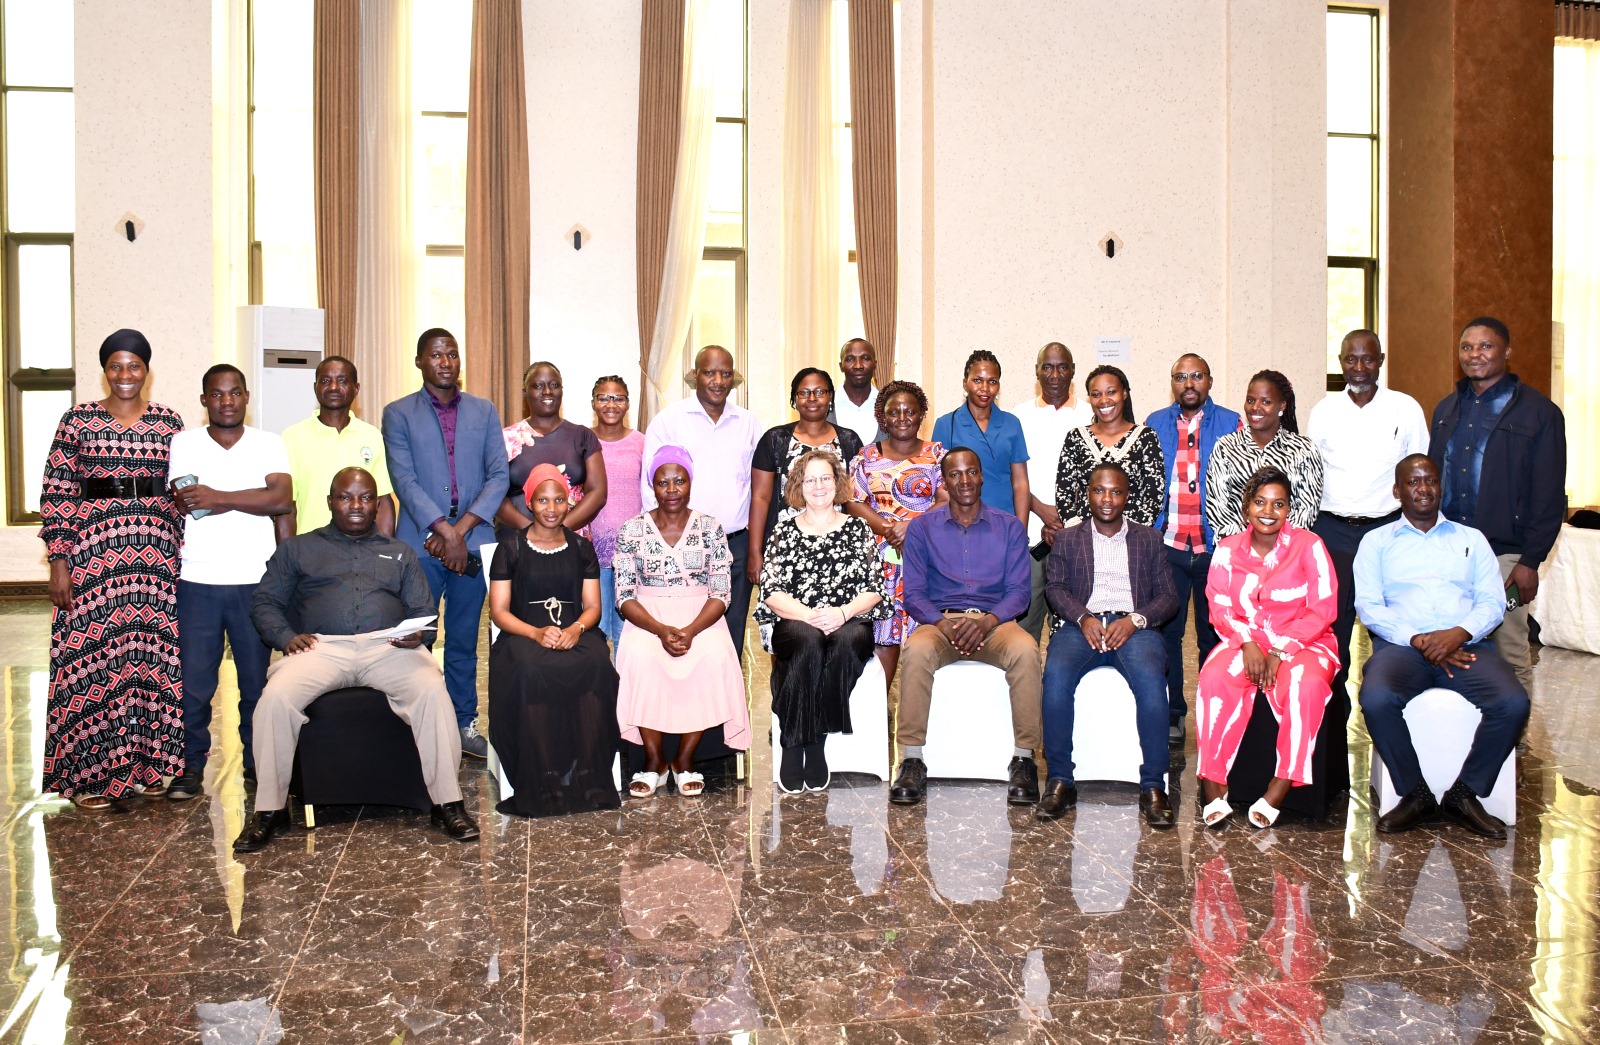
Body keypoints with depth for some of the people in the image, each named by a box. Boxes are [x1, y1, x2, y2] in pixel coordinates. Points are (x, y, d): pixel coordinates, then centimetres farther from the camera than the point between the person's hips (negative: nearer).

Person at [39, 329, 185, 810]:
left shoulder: (169, 422, 7)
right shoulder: (77, 421, 1)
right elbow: (57, 493, 0)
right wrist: (58, 560, -6)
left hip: (156, 551, 2)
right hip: (93, 549, -2)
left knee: (153, 652, 5)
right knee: (92, 653, -1)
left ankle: (146, 762, 18)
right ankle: (90, 773, 10)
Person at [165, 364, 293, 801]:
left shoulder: (269, 444, 7)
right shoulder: (183, 444, 8)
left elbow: (283, 503, -6)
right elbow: (184, 504, -3)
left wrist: (219, 496, -10)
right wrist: (253, 500, -9)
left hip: (256, 582, 0)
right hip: (197, 582, 0)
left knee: (257, 678, 5)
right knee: (194, 679, 1)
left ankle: (257, 758, 19)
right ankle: (191, 764, 13)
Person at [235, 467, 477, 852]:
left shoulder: (401, 553, 26)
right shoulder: (297, 549, 23)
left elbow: (424, 611, 17)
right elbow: (264, 602, 14)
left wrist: (417, 634, -7)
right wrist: (286, 636, -7)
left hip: (387, 647, 0)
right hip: (321, 647, 0)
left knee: (432, 690, -30)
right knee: (275, 697, -30)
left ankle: (447, 803, -23)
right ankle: (269, 810, -16)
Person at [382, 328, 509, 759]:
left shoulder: (484, 411, 10)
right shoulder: (398, 414, 4)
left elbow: (499, 475, 2)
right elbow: (404, 480, -6)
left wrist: (460, 529, -9)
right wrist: (444, 532, -15)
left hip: (472, 543, 2)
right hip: (419, 545, -2)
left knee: (464, 640, 9)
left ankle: (464, 724, 18)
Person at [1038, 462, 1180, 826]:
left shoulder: (1149, 539, 19)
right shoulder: (1067, 539, 20)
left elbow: (1168, 596, 10)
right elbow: (1055, 587, 7)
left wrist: (1135, 620, -10)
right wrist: (1083, 618, -13)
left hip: (1133, 627, 0)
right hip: (1081, 625, 0)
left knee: (1151, 677, -33)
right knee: (1056, 674, -32)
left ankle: (1153, 786, -27)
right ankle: (1060, 781, -25)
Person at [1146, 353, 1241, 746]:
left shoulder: (1229, 423, 4)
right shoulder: (1155, 424, 9)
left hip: (1215, 546, -1)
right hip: (1167, 546, 1)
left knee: (1213, 633, 7)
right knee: (1166, 630, 4)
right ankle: (1172, 713, 15)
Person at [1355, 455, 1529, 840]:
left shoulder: (1471, 539, 21)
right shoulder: (1377, 541, 15)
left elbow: (1493, 601, 9)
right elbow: (1368, 605, 2)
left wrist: (1458, 633, -12)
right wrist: (1417, 640, -13)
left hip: (1466, 646, 2)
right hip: (1402, 645, -2)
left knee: (1514, 703, -28)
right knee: (1377, 699, -34)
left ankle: (1465, 793, -7)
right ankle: (1415, 793, -12)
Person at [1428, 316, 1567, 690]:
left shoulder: (1538, 412, -2)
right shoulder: (1446, 410, 14)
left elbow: (1549, 495, -5)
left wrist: (1531, 561, -10)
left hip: (1503, 555, -4)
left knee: (1511, 655, 2)